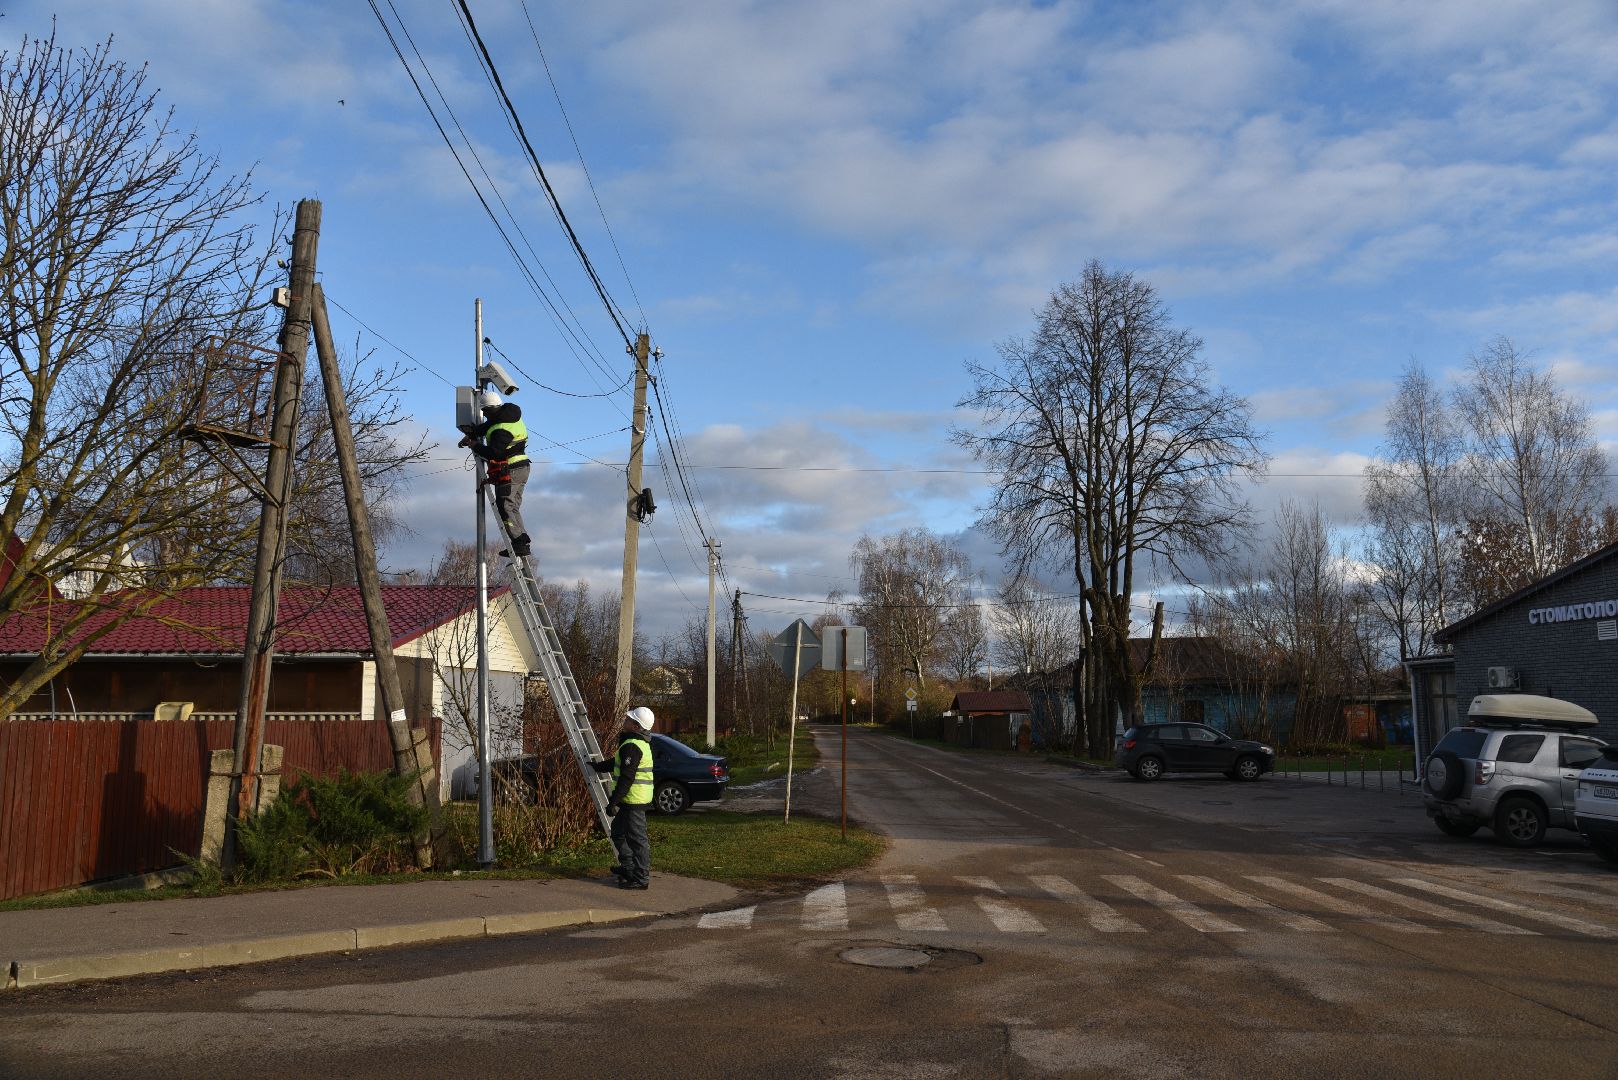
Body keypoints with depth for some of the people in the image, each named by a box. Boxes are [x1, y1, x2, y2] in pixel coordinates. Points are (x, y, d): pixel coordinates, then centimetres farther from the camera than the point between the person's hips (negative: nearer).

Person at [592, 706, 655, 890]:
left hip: (634, 800, -11)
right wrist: (597, 767, 36)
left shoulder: (632, 746, -20)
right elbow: (617, 763, 29)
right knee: (618, 831, 23)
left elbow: (626, 778, -24)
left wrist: (613, 802, -21)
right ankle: (628, 867, 32)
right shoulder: (641, 743, 15)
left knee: (637, 838, -4)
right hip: (633, 800, 11)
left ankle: (641, 878, 2)